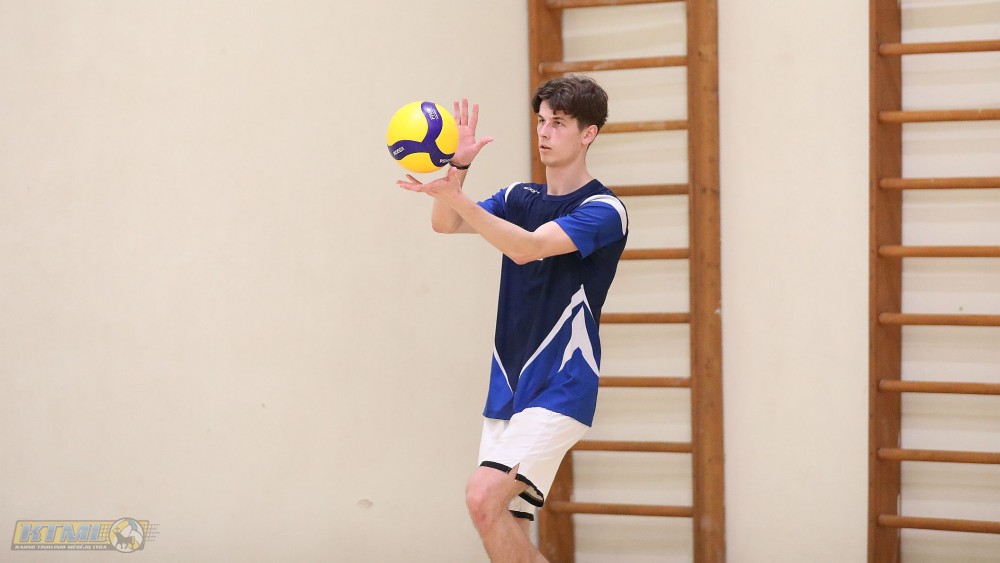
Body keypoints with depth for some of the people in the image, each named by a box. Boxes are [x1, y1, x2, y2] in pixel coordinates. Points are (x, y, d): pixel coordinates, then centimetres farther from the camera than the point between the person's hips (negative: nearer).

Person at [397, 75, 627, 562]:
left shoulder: (603, 209, -8)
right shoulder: (519, 197, 14)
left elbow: (526, 247, -24)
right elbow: (445, 225, -1)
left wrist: (454, 196, -35)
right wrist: (459, 164, -18)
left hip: (559, 390, -7)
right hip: (507, 391, 7)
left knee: (483, 496, -22)